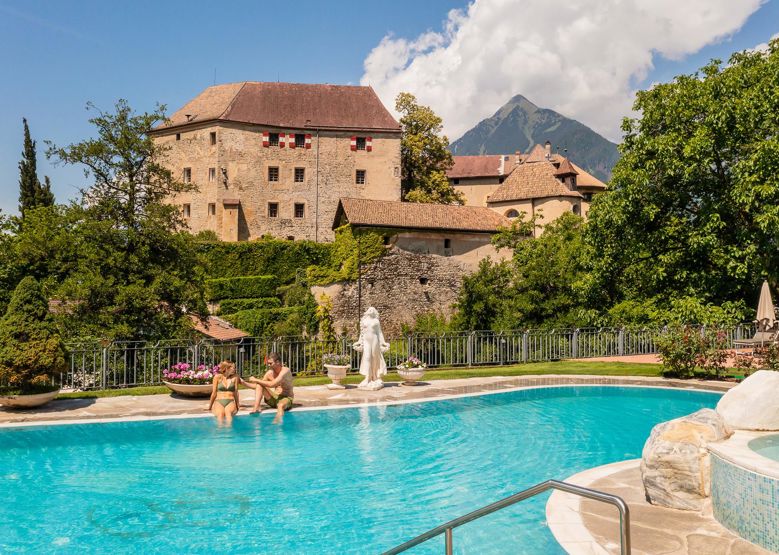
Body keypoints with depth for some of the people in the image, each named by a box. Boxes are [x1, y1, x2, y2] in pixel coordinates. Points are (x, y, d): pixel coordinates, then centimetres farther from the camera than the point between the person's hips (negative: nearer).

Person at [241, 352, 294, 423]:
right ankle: (256, 408, -24)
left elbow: (272, 384, -28)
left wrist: (256, 380, -20)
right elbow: (256, 386, 11)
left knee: (280, 405, -41)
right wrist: (243, 382, 0)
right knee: (259, 384, -9)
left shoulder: (285, 371, -17)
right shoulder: (270, 373, 2)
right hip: (274, 399, 6)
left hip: (286, 398, -6)